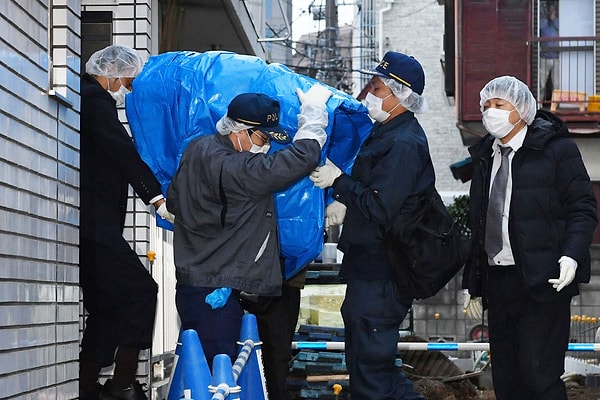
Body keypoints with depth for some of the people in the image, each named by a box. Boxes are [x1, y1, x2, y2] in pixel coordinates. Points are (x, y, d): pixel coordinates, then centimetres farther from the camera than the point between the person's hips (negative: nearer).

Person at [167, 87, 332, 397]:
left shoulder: (198, 149, 9)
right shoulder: (230, 168, -22)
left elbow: (173, 199, 24)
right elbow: (301, 157, -24)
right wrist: (314, 110, -9)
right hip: (216, 293, -10)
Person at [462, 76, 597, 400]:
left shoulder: (556, 150, -3)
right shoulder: (485, 156, 17)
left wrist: (571, 255, -22)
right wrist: (473, 282, 18)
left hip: (543, 283, -7)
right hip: (497, 282, 7)